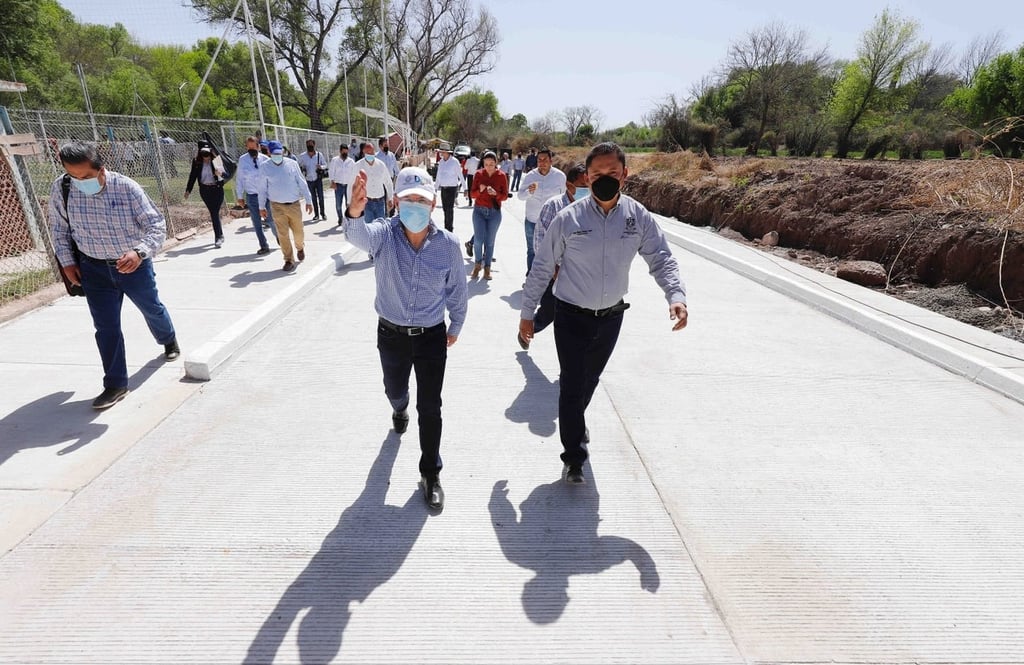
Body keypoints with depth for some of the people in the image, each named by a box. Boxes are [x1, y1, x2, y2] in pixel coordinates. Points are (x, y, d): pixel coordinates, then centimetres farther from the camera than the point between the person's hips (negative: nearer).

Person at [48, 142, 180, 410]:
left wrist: (139, 252, -37)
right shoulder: (60, 189, -11)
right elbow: (59, 228, 5)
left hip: (134, 265, -1)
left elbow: (157, 225, -20)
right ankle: (116, 385, 9)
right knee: (106, 328, 0)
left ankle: (169, 340, 54)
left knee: (152, 309, 22)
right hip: (94, 269, 2)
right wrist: (67, 262, 0)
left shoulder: (127, 188, -21)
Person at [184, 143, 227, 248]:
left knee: (215, 213, -8)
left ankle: (218, 237, -4)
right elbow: (193, 176, 7)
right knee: (213, 213, 7)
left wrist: (220, 173, -32)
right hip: (204, 190, 3)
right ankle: (220, 235, 19)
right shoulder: (196, 161, 2)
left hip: (217, 189, -3)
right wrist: (188, 190, 7)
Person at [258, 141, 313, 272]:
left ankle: (300, 248, 42)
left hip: (294, 204, 0)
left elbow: (302, 183, 3)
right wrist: (262, 206, 8)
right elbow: (263, 188, 6)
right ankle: (289, 260, 11)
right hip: (277, 206, 0)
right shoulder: (266, 168, -1)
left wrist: (308, 201, 1)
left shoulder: (292, 164, -2)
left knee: (298, 231, 9)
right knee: (283, 234, -1)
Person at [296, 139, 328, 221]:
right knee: (313, 198, 9)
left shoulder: (319, 154, -7)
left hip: (318, 179, -1)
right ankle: (316, 214, 17)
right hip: (309, 180, 1)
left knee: (320, 197, -3)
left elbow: (325, 164, 0)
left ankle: (323, 213, 9)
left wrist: (321, 167, -19)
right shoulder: (302, 156, -5)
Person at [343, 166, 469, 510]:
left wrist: (455, 327, 12)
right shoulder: (384, 233, -15)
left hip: (431, 336, -1)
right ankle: (400, 410, 65)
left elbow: (457, 291, 1)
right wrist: (355, 211, -63)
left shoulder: (448, 244, -13)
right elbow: (359, 235, -40)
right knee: (394, 390, 26)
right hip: (391, 334, 2)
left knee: (430, 407, 2)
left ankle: (430, 473, 22)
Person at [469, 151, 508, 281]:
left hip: (494, 212, 0)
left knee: (490, 241, 5)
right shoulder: (478, 174, 0)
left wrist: (495, 193, -20)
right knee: (478, 239, -6)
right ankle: (478, 263, 17)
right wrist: (480, 190, -20)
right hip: (479, 211, 0)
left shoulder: (501, 176, -2)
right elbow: (473, 194, 2)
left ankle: (487, 267, 17)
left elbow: (505, 196, 0)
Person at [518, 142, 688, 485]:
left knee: (590, 380, 22)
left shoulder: (640, 218, -7)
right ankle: (574, 457, 16)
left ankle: (575, 421, 52)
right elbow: (542, 267, -6)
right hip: (571, 316, -3)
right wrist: (527, 312, -3)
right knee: (572, 383, 0)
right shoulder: (568, 218, -13)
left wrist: (676, 295, -27)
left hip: (611, 316, 3)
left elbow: (662, 260, -7)